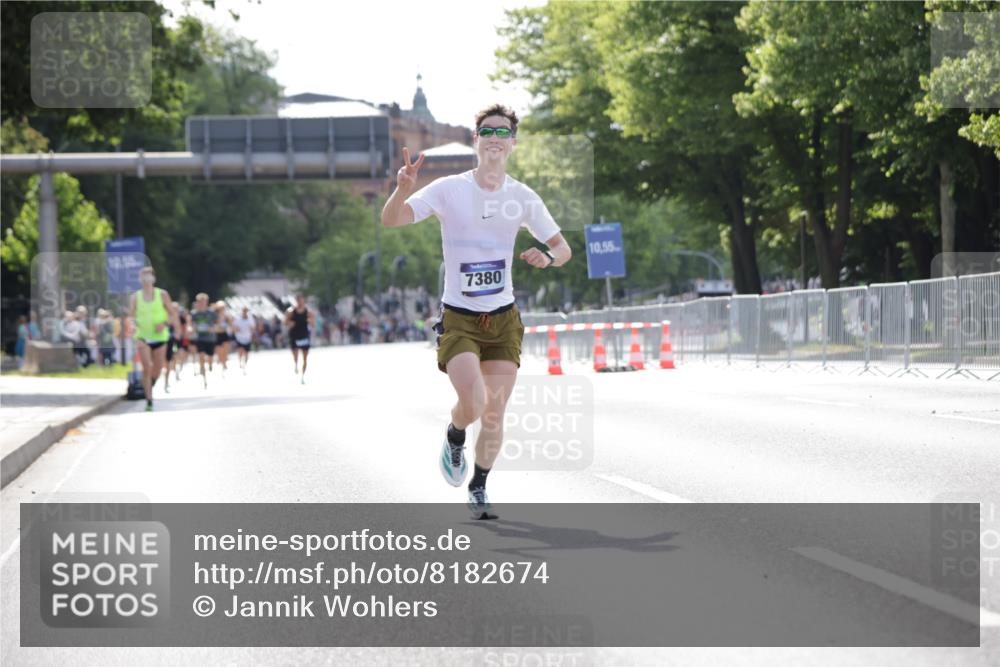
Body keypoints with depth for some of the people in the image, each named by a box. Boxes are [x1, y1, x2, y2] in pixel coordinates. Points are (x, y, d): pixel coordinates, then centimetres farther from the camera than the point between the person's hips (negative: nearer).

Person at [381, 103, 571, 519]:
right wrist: (404, 189, -36)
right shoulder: (448, 190, -8)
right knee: (474, 403, -21)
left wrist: (547, 257, -13)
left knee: (495, 414, 1)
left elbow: (563, 248, 11)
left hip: (504, 319, 3)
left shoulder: (524, 198, 2)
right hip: (458, 320, -3)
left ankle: (478, 488, 23)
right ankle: (454, 438, 14)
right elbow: (391, 220, -15)